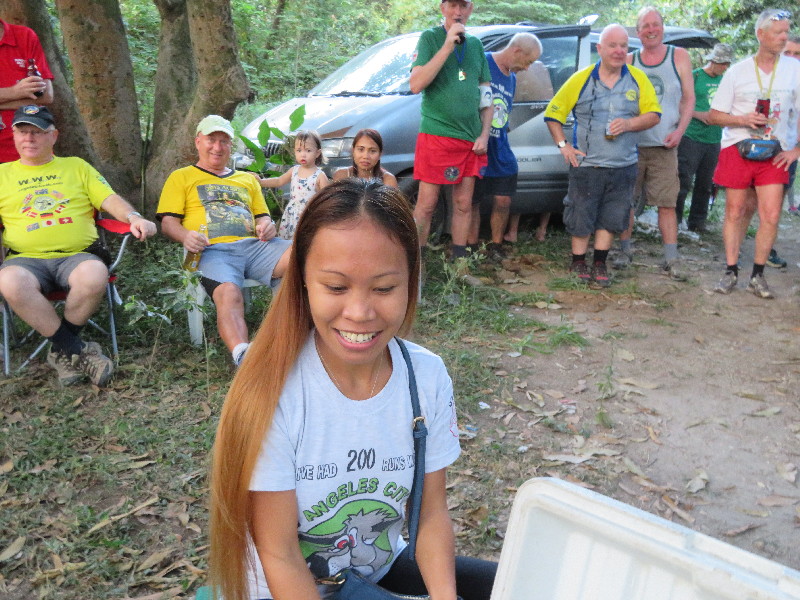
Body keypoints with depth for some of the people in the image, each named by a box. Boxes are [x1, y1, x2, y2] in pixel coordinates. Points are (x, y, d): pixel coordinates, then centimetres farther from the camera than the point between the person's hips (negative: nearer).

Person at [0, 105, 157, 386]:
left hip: (76, 255, 0)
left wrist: (133, 217, -11)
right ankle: (77, 351, -21)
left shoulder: (76, 166, 20)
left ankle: (61, 351, -13)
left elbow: (109, 199, 10)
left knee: (95, 275, -36)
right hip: (26, 258, 0)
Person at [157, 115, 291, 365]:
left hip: (254, 245, 3)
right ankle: (242, 355, -57)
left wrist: (267, 225, 4)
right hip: (213, 250, -3)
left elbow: (262, 215, 32)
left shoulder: (247, 179, 35)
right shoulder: (181, 177, 24)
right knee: (229, 294, -39)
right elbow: (168, 222, 13)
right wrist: (185, 236, -12)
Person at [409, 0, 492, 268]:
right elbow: (416, 84, -15)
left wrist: (484, 135, 6)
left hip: (471, 140, 5)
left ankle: (459, 262, 17)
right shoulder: (430, 38, -1)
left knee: (464, 205, 8)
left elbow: (486, 95, 17)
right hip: (436, 136, -5)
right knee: (426, 204, -4)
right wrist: (448, 45, -18)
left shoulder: (475, 44, 14)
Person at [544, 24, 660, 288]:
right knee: (581, 217, 3)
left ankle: (599, 264, 22)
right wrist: (563, 145, -5)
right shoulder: (581, 79, -1)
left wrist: (629, 124, -16)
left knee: (611, 218, 8)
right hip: (586, 165, -2)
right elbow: (552, 114, 4)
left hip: (623, 167, 2)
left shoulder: (638, 79, 4)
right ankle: (578, 263, 21)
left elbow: (653, 115, 3)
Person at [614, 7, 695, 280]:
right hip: (630, 144, 1)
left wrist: (679, 131, -6)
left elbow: (689, 98, 7)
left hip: (664, 146, -1)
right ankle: (625, 251, 19)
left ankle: (671, 260, 1)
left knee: (667, 204, -3)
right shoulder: (629, 61, 8)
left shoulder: (679, 56, 7)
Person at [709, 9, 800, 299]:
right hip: (737, 150, 0)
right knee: (735, 212, 4)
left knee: (771, 215, -6)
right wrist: (743, 119, -14)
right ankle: (731, 272, 14)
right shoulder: (737, 72, 1)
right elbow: (714, 115, 3)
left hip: (774, 153, 1)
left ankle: (757, 276, 6)